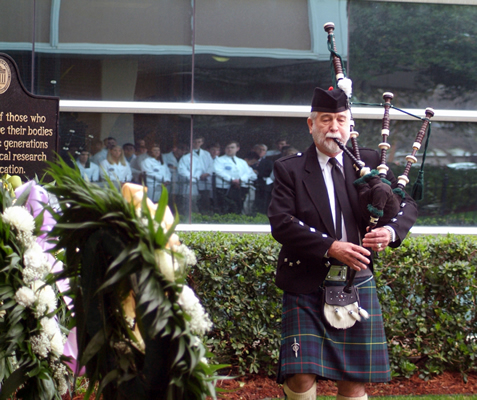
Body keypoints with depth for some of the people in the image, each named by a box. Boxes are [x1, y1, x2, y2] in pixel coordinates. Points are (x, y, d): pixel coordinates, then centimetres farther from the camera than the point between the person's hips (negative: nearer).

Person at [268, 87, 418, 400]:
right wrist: (330, 247, -21)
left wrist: (392, 230, -16)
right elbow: (281, 223, -10)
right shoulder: (289, 170, 1)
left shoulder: (370, 162, 8)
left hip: (358, 284, 2)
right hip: (307, 287, -2)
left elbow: (408, 204, 7)